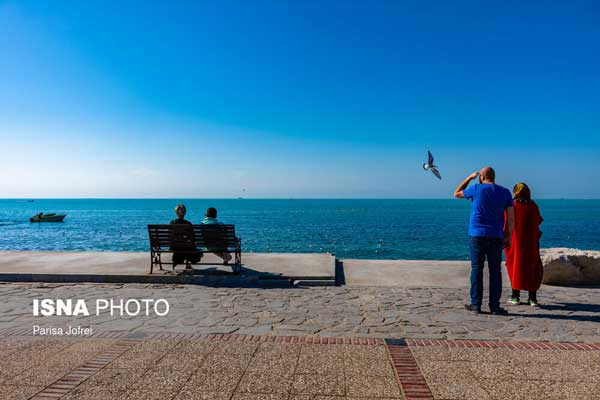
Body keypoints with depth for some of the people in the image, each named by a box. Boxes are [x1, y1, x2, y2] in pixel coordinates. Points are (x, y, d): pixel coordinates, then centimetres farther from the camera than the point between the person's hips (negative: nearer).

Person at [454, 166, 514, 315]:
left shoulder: (476, 189, -1)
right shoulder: (505, 192, 6)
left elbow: (457, 193, 16)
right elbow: (511, 217, 2)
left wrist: (469, 178, 20)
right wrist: (508, 236, 8)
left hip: (477, 235, -2)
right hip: (496, 236, 2)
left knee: (476, 269, 4)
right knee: (495, 271, 5)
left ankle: (476, 304, 7)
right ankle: (494, 306, 7)